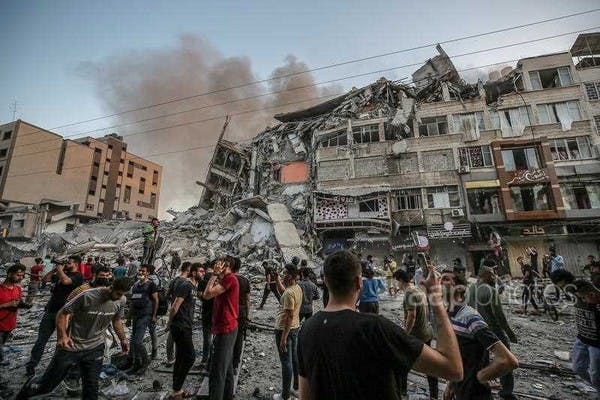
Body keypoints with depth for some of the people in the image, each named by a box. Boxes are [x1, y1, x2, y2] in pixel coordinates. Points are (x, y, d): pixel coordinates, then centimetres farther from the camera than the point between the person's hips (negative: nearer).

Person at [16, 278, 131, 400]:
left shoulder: (121, 302, -10)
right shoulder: (87, 296, -24)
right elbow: (62, 314, -12)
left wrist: (123, 339, 4)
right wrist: (63, 335, -25)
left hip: (95, 349, 3)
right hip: (71, 347, -2)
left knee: (91, 387, 7)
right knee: (47, 384, 16)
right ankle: (29, 388, 49)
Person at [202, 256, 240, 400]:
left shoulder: (230, 278, -18)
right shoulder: (226, 280, 15)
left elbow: (207, 294, -21)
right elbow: (207, 295, 11)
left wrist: (215, 274, -14)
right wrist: (216, 275, 9)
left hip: (225, 329, -11)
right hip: (226, 328, 11)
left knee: (217, 371, -5)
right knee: (226, 367, 21)